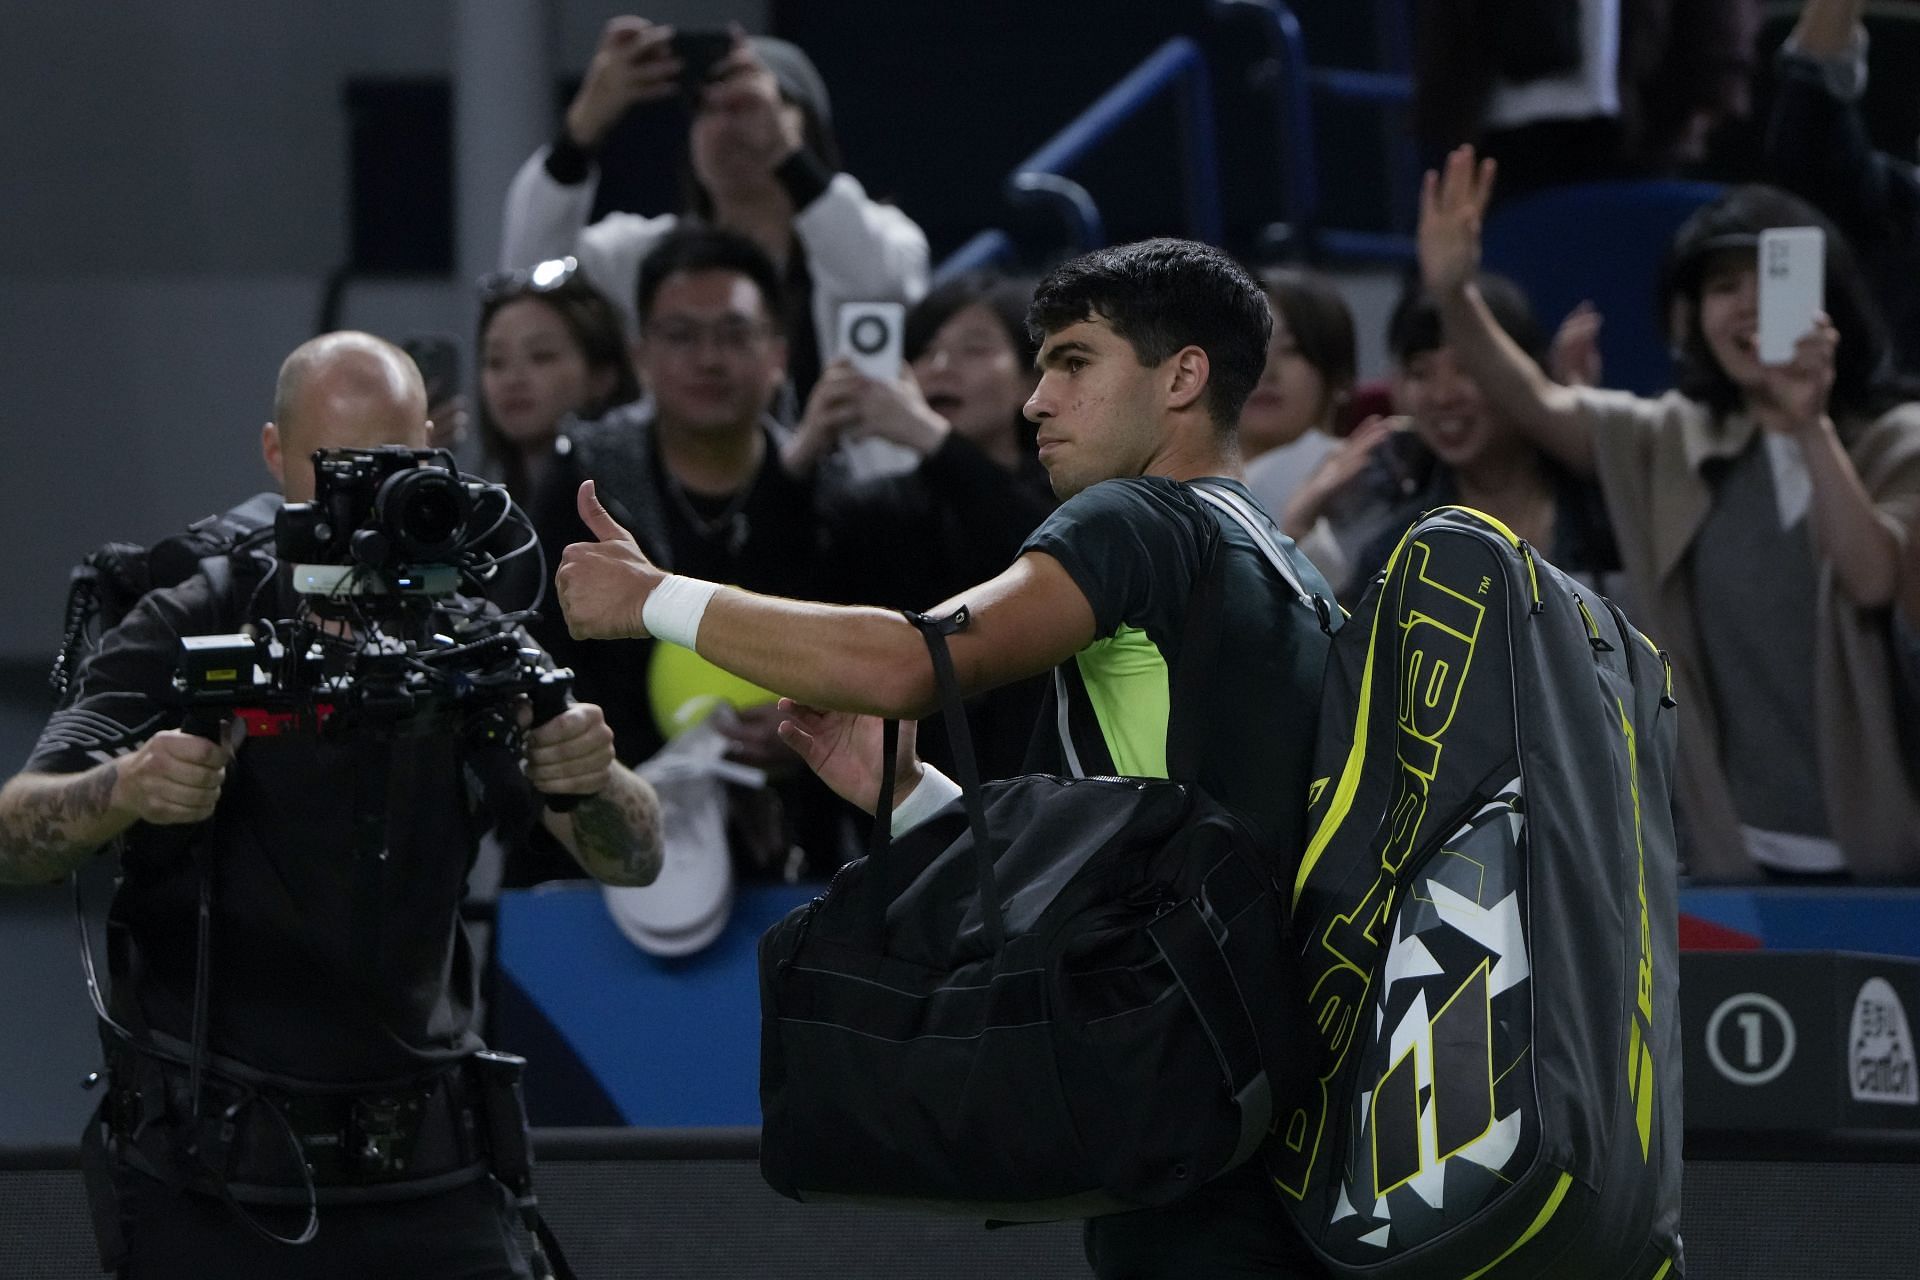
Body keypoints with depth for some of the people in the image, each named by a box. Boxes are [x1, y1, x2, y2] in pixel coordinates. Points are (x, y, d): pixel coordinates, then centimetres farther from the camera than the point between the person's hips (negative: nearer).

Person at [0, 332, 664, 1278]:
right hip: (209, 1181, -2)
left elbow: (634, 861, -4)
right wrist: (124, 792, -39)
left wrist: (595, 780, -28)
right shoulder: (189, 634, -4)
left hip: (422, 1171, 2)